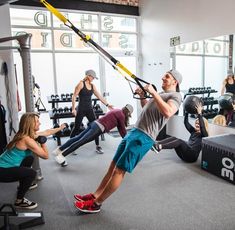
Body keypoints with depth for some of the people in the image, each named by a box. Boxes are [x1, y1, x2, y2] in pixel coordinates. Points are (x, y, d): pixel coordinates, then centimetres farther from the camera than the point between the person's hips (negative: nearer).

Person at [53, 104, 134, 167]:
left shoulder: (117, 111, 24)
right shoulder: (121, 115, -4)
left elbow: (120, 128, 34)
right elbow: (123, 130, 1)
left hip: (95, 124, 9)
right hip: (98, 128, -9)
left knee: (77, 138, 7)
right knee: (80, 141, -16)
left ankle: (59, 150, 9)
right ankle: (61, 155, -21)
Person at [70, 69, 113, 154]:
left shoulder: (93, 86, 8)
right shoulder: (81, 84, -9)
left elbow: (99, 96, 10)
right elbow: (74, 96, -11)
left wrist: (107, 104, 6)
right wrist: (73, 109, -17)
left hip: (89, 109, 6)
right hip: (81, 109, -5)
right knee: (76, 127, 2)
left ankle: (98, 146, 11)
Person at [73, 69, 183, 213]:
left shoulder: (175, 96, -3)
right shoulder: (162, 95, 26)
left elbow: (167, 112, -25)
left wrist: (153, 93, -21)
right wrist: (142, 96, 24)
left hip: (144, 137, -10)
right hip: (134, 132, 10)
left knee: (119, 170, -7)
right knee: (113, 166, 10)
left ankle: (96, 204, 3)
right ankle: (95, 195, 20)